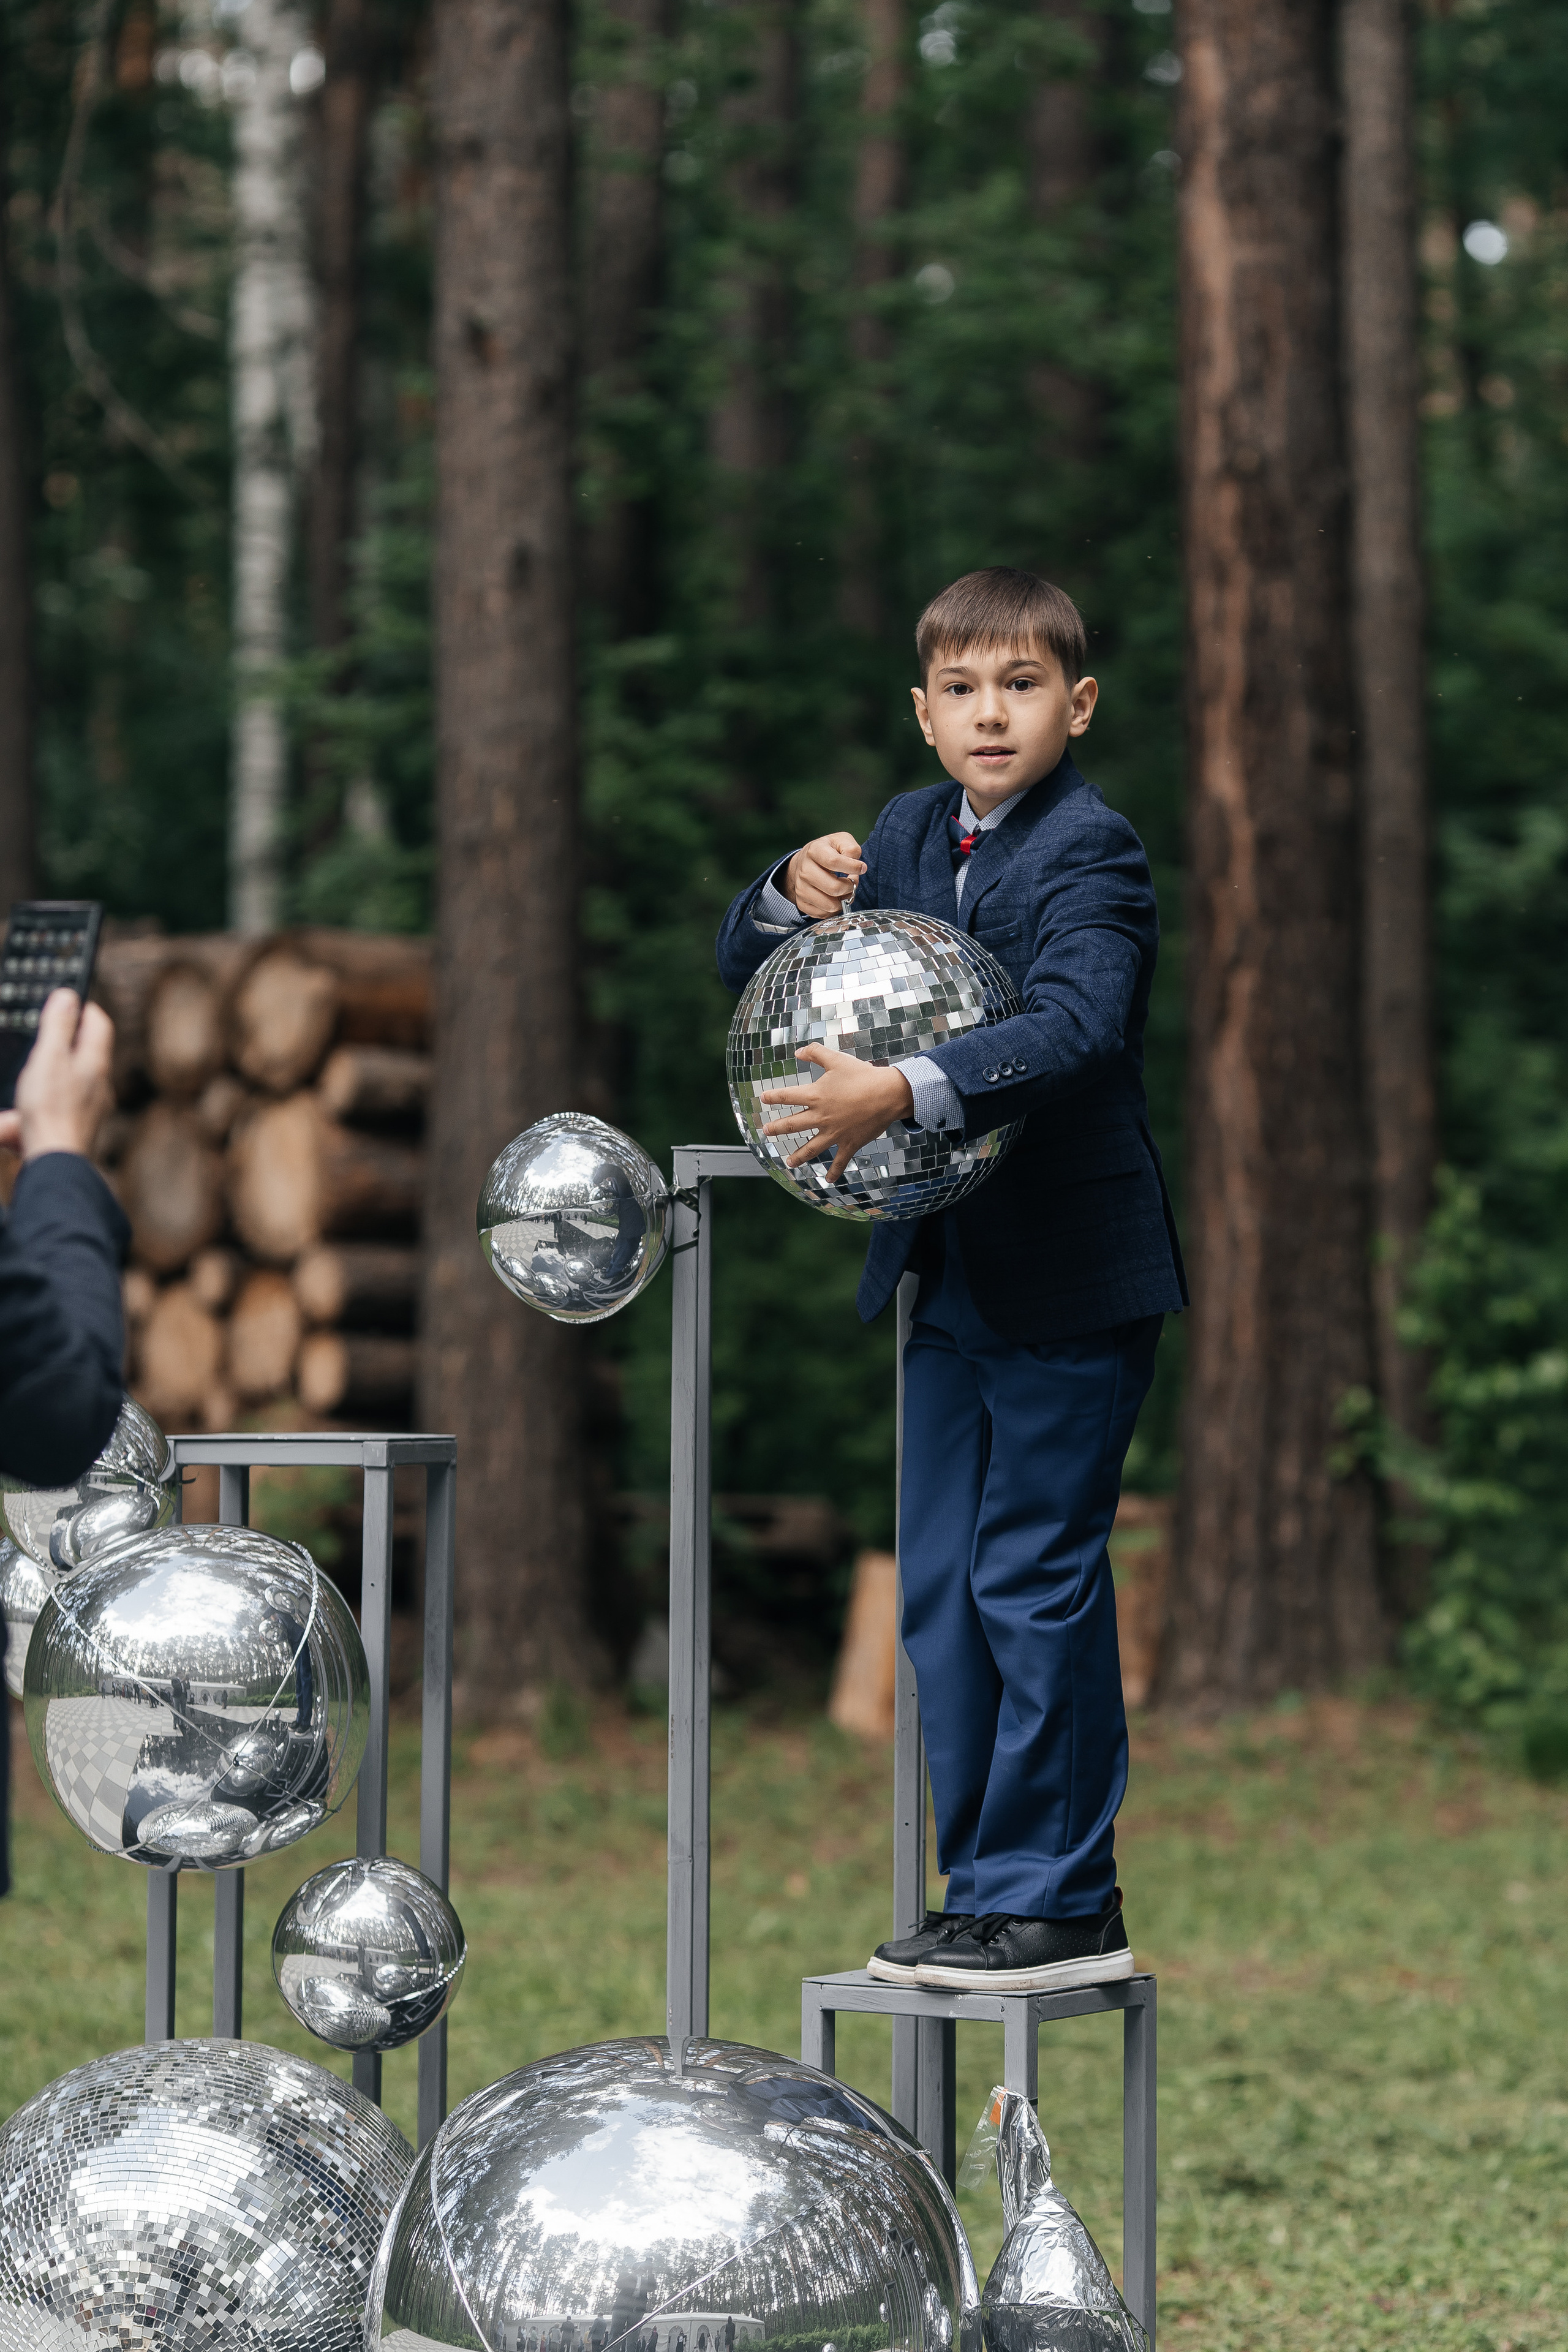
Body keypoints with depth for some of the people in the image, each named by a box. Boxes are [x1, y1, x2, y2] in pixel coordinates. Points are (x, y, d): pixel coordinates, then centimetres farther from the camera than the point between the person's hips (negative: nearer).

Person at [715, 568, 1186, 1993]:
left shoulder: (1092, 852, -13)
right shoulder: (910, 836, 11)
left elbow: (1078, 1028, -30)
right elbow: (747, 971, 15)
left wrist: (901, 1095, -41)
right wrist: (795, 895, -7)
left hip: (1068, 1281, -8)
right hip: (948, 1275, 8)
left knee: (1036, 1582, -6)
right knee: (942, 1592, 10)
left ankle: (1059, 1903, 2)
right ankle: (990, 1891, 19)